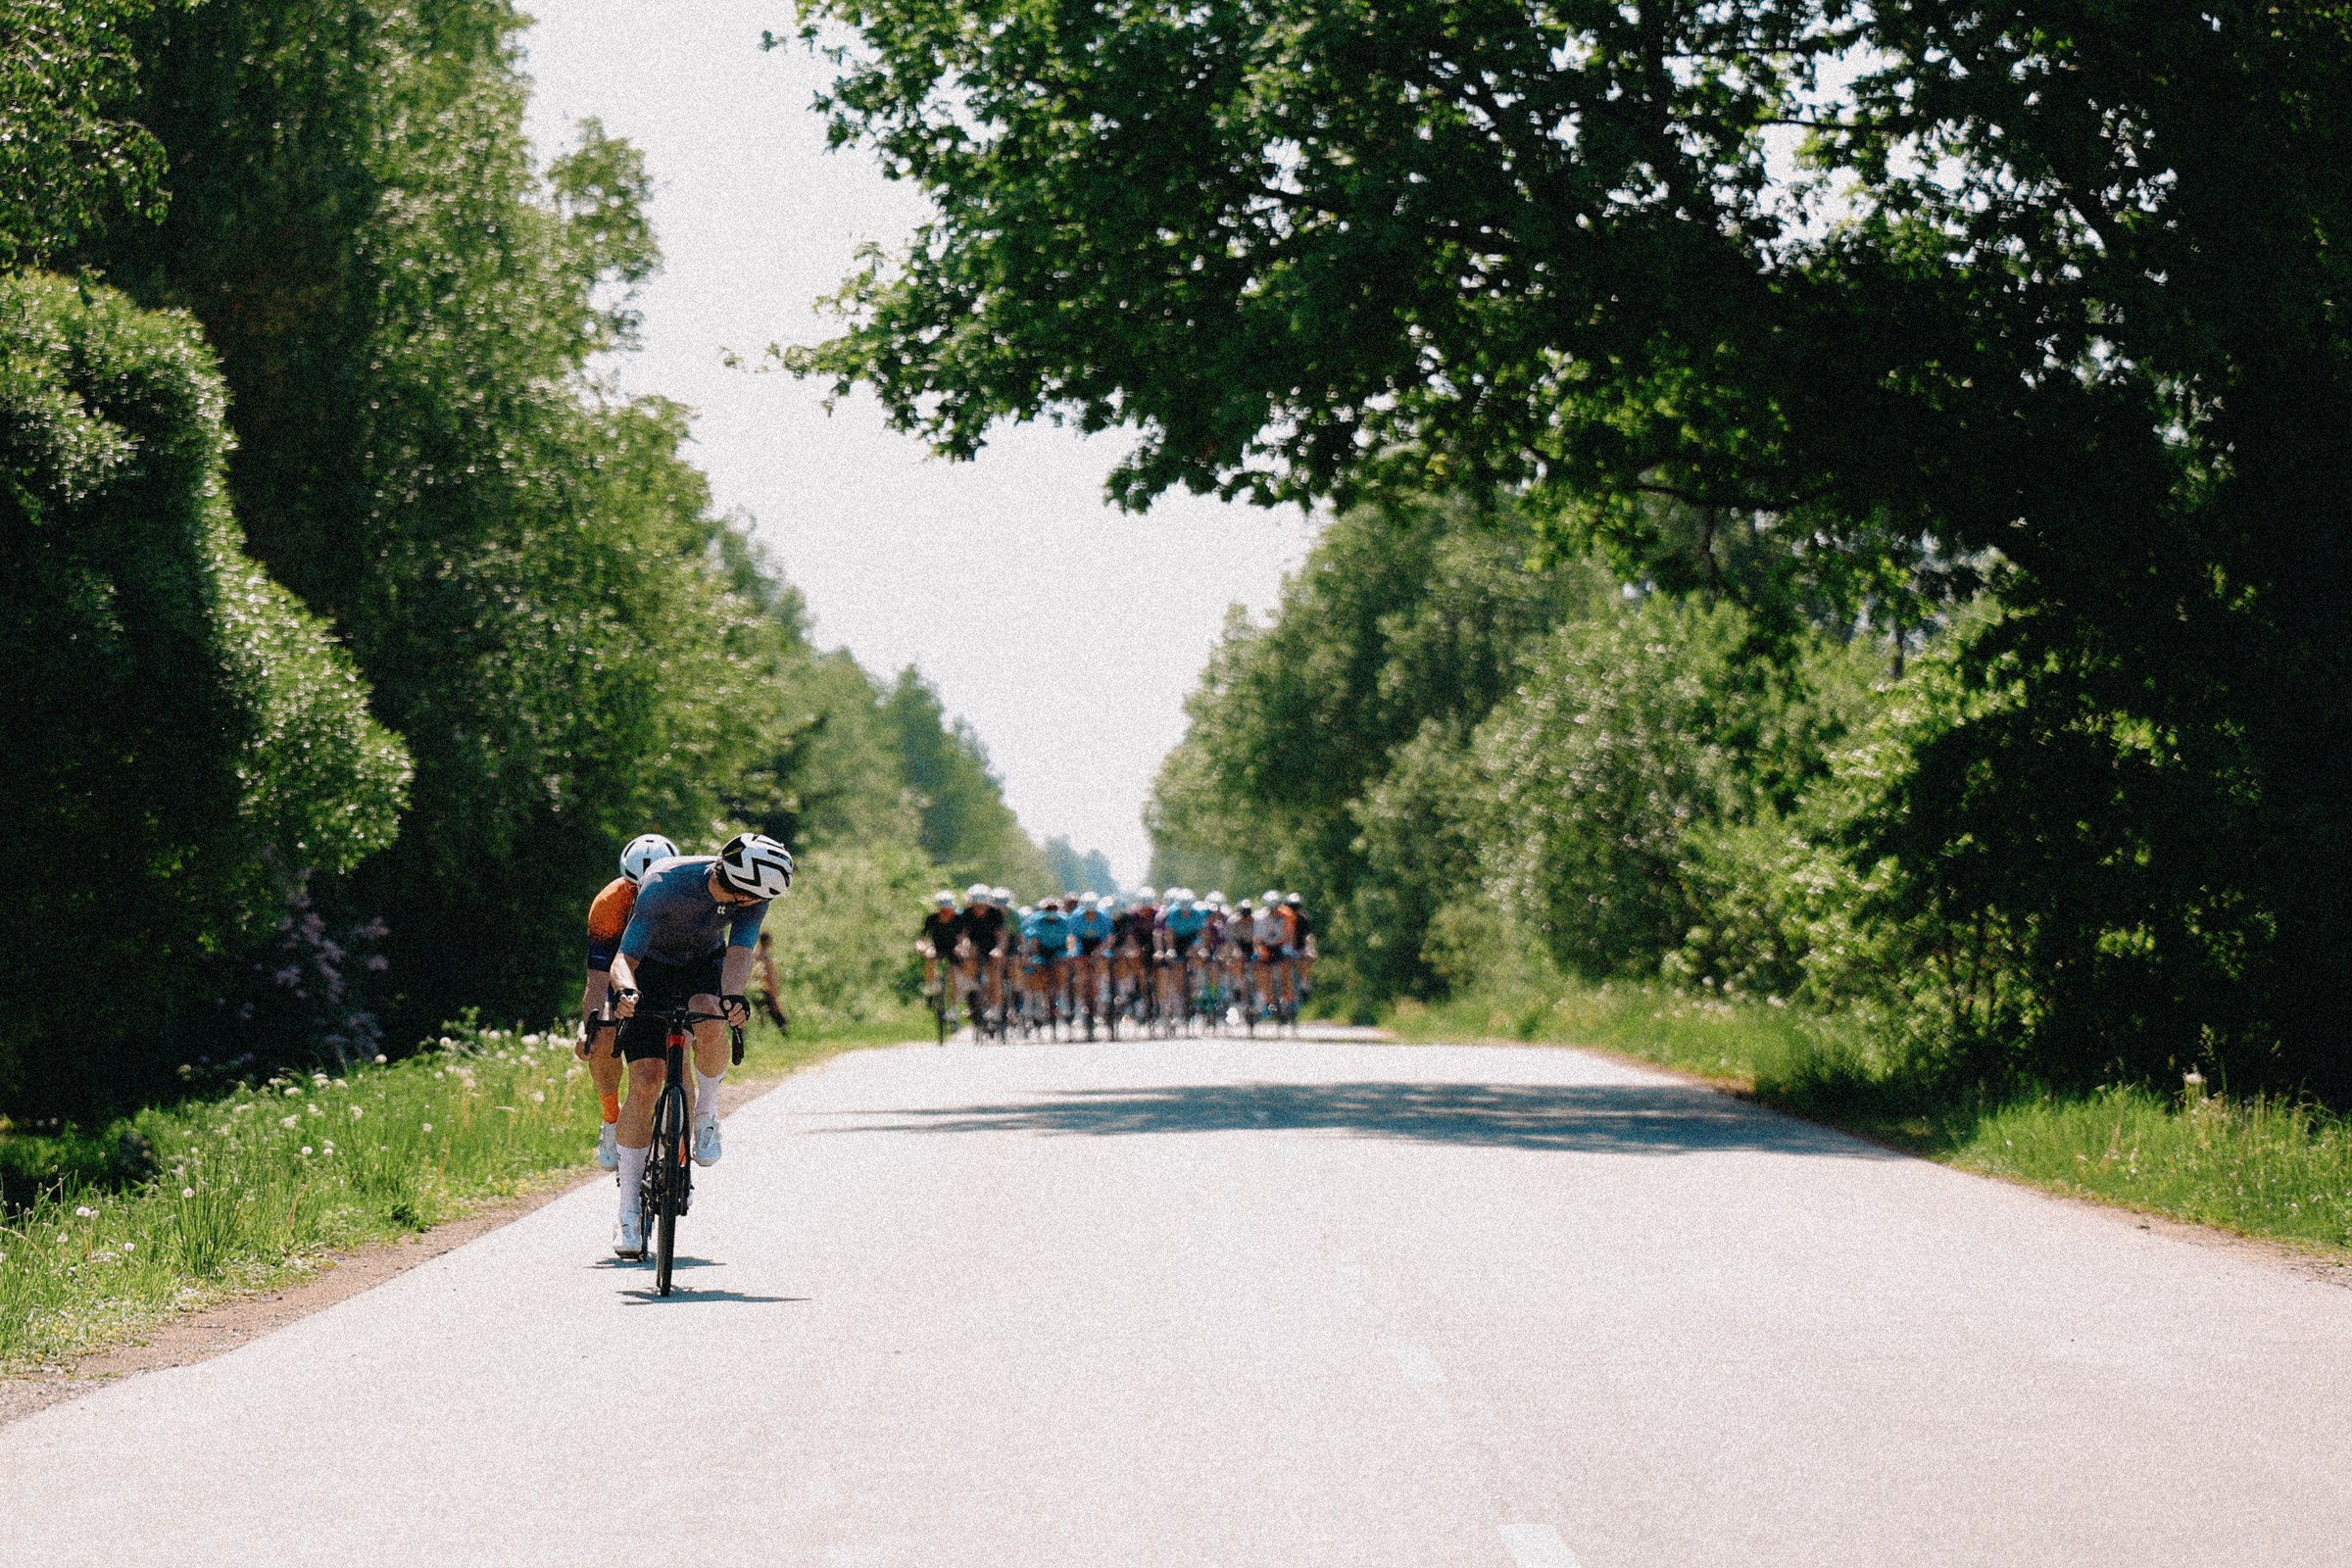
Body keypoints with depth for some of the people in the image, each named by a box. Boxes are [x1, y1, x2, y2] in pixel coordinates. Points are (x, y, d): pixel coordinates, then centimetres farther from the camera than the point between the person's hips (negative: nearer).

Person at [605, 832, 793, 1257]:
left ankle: (707, 1115, -5)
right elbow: (624, 958, -33)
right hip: (651, 967, -3)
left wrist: (733, 997, -52)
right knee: (645, 1080, -15)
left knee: (709, 1025, -34)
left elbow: (739, 951, -31)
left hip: (704, 964, 3)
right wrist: (625, 991, -55)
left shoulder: (753, 893, -24)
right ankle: (629, 1212, -7)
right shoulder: (665, 885, -35)